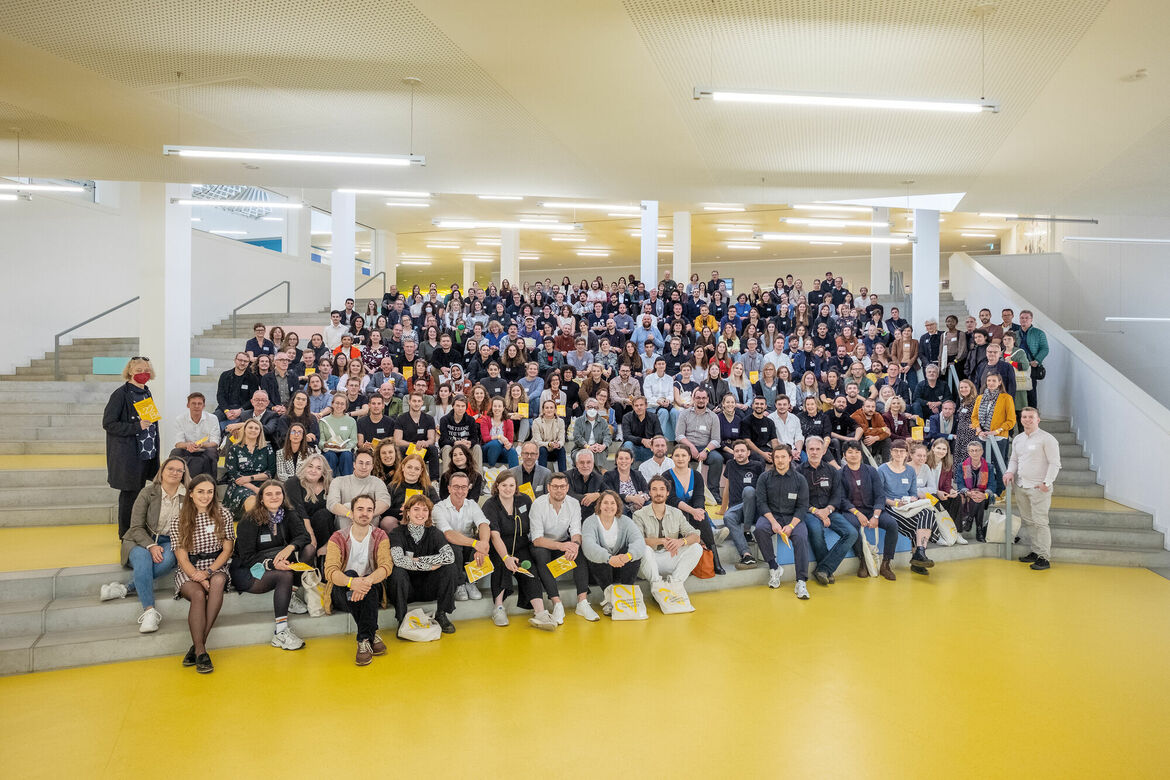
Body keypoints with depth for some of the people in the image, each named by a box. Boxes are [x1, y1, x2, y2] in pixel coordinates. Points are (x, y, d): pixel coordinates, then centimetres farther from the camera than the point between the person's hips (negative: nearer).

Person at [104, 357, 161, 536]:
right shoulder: (121, 394, -10)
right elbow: (108, 423, -14)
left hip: (147, 454, 7)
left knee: (139, 492, 12)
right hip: (128, 456, -7)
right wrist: (137, 427, -20)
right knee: (130, 494, 0)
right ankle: (125, 535, 12)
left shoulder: (146, 393, 12)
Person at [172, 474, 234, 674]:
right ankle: (201, 652, -28)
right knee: (199, 594, -33)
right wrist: (197, 576, -22)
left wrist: (208, 571, -14)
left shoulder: (223, 514, 3)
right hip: (188, 570, -1)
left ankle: (198, 645, -30)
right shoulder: (178, 522, 1)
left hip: (216, 568, 1)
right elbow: (182, 557, -4)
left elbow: (227, 550, 2)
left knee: (217, 583, -35)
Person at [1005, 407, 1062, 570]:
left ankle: (1044, 557, -4)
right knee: (1027, 521, 11)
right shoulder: (1017, 439, 14)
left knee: (1040, 522, -8)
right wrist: (1010, 472, 4)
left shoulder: (1047, 439, -7)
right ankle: (1035, 552, 20)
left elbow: (1055, 463, -9)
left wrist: (1046, 483, -16)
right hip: (1021, 486, 7)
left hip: (1038, 488, -7)